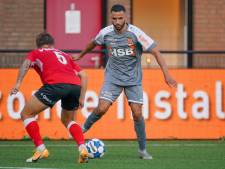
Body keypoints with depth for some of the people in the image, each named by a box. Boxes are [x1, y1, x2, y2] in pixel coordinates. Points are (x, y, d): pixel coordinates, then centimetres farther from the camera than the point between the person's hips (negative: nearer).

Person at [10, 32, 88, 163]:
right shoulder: (65, 55, 36)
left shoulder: (36, 53, 25)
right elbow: (83, 75, 26)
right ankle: (82, 148, 7)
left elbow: (26, 64, 2)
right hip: (75, 86, 5)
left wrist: (18, 84, -7)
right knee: (68, 120, 30)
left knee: (26, 114, 13)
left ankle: (40, 149, 1)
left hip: (55, 84, -5)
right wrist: (81, 98, 25)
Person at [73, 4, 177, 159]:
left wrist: (166, 74, -24)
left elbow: (155, 51, -17)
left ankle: (143, 150, 7)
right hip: (113, 77, 1)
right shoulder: (106, 33, -8)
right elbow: (93, 43, 16)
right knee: (102, 109, -15)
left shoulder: (135, 33, -17)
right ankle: (85, 128, 15)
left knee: (137, 113, -8)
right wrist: (80, 55, 32)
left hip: (133, 79, -1)